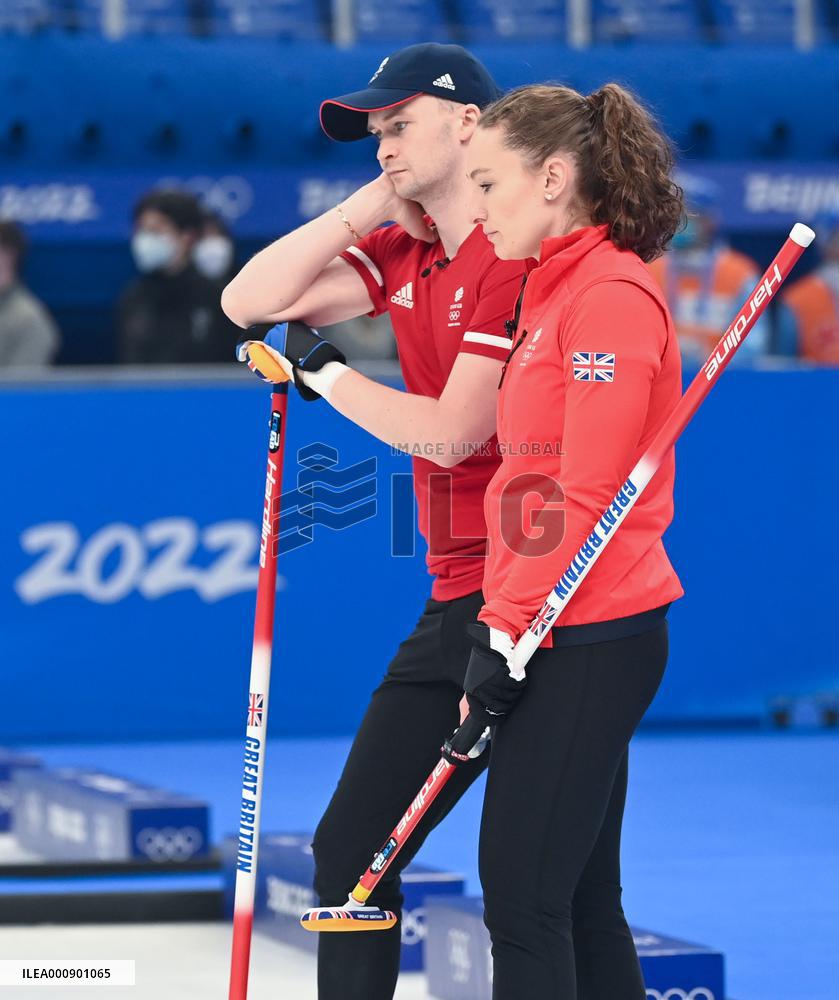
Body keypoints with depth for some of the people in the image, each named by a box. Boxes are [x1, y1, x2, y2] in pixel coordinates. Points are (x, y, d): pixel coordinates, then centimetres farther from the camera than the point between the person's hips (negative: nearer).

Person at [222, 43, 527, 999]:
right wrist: (367, 204, 1)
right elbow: (250, 304, 6)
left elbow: (451, 433, -19)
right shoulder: (402, 254, 13)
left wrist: (323, 371, -4)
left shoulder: (519, 257, -14)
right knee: (352, 848, 12)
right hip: (454, 600, 9)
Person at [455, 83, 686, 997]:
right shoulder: (556, 294, 17)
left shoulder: (613, 296, -14)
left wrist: (508, 636, -17)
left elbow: (586, 498, -18)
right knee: (577, 901, 11)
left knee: (522, 896, -9)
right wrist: (504, 625, 16)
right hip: (562, 639, 10)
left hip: (588, 642, -10)